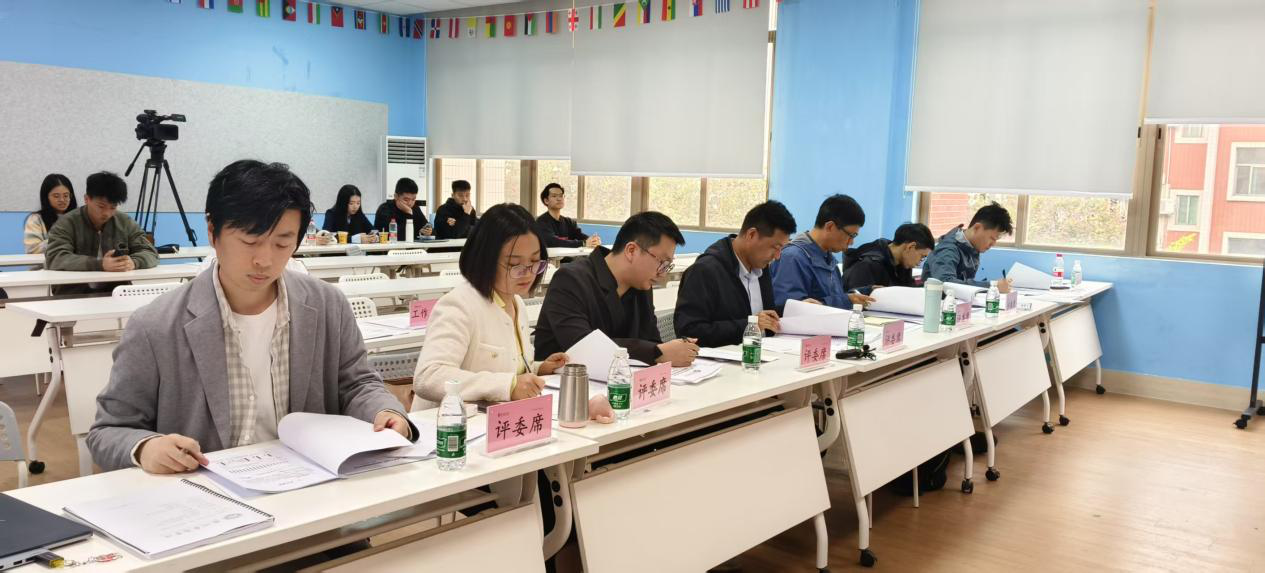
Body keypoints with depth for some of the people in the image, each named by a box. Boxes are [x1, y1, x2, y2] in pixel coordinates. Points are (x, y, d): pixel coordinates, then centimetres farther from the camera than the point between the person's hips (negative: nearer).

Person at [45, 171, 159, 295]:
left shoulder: (125, 222, 7)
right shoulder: (66, 223, -3)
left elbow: (150, 253, 4)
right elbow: (55, 259, -16)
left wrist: (134, 262, -20)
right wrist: (100, 265, -30)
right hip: (74, 295, -2)